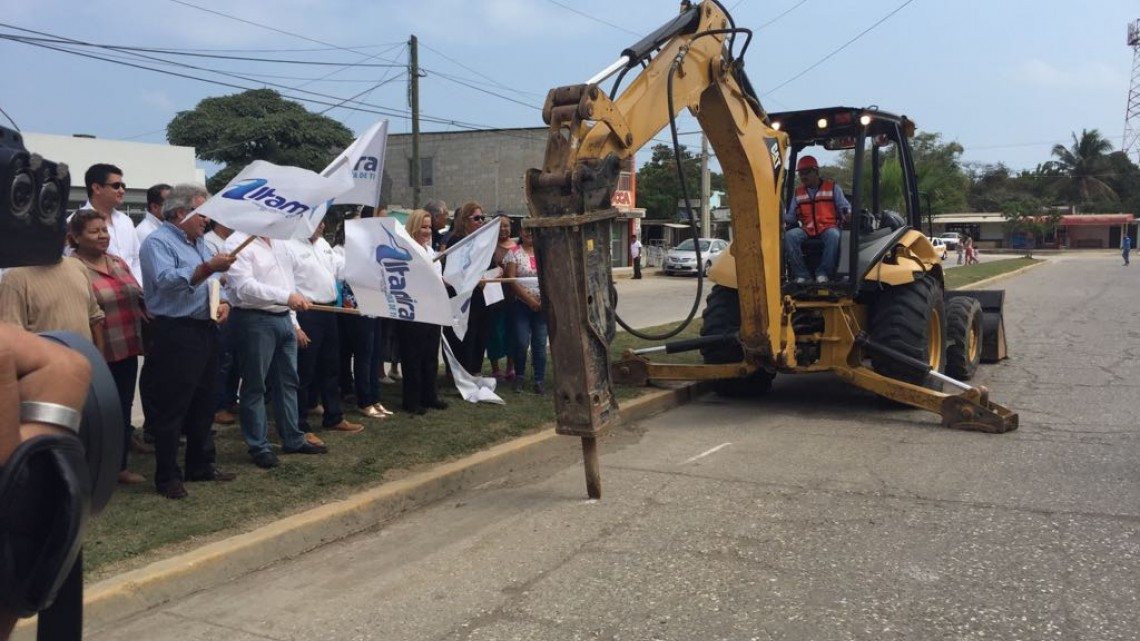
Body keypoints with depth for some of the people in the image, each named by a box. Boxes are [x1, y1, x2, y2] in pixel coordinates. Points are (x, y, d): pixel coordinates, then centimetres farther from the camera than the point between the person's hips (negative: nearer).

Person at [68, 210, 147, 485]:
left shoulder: (119, 263, 11)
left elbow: (140, 297, 18)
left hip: (127, 350, 7)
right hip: (98, 355, -7)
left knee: (123, 409, 15)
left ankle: (120, 466, 27)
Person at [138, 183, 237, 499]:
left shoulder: (200, 244, 18)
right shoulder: (157, 242, -8)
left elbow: (216, 283, 21)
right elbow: (166, 280, -24)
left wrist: (224, 303, 1)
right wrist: (207, 268, -33)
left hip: (206, 331, 9)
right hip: (176, 334, -9)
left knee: (204, 404, 15)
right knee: (171, 409, -2)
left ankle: (201, 465, 26)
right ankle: (167, 477, 6)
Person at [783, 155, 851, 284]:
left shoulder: (833, 188, 11)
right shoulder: (798, 192, 19)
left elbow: (845, 207, 6)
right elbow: (791, 216, 15)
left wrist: (847, 213, -18)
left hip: (828, 228, -2)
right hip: (807, 230, 2)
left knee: (833, 235, -39)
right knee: (789, 236, -29)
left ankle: (823, 272, -29)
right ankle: (801, 274, -26)